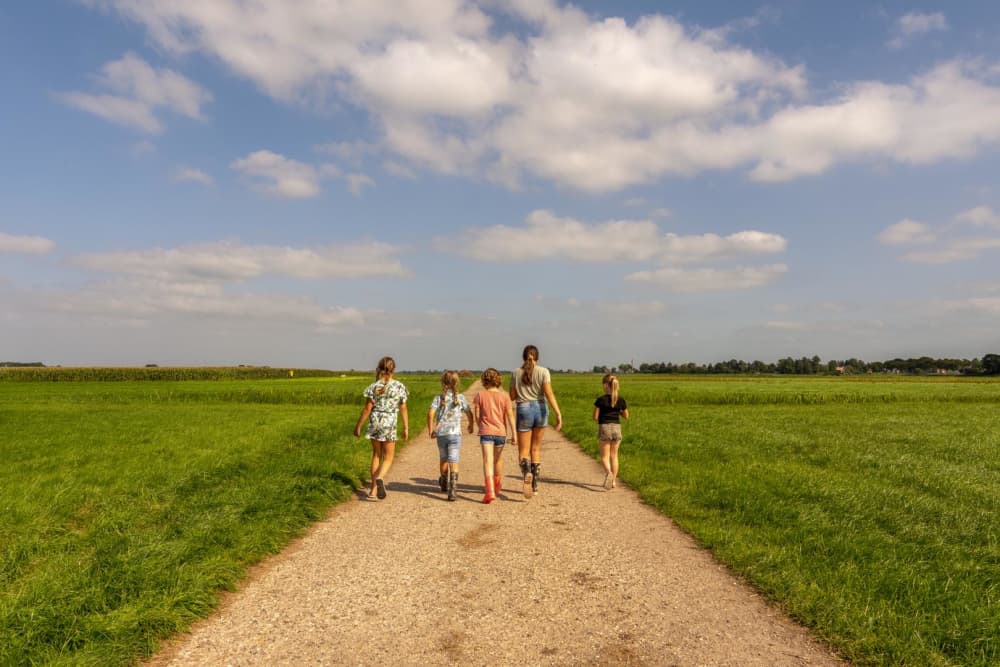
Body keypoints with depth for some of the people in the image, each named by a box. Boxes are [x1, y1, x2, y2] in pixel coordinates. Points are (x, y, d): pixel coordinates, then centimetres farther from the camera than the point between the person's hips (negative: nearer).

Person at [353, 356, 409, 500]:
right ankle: (380, 478, -21)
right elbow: (403, 409, -1)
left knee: (376, 455, 17)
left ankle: (373, 489, 15)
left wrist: (358, 426, 5)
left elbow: (367, 409, -4)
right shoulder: (399, 386, -4)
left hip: (375, 422, 2)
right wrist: (406, 428, 6)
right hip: (389, 424, -1)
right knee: (388, 458, 10)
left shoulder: (374, 386, -3)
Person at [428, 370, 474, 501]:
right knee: (453, 461, -6)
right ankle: (452, 489, -20)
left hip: (441, 433, 2)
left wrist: (430, 429, 0)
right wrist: (470, 425, 27)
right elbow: (469, 413, 8)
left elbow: (431, 413, -11)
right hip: (455, 434, -2)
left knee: (443, 459, 21)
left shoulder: (438, 398, 1)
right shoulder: (460, 398, 2)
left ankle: (444, 484, 42)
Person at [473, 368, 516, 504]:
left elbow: (477, 416, 0)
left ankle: (490, 492, -22)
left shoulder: (480, 395, -3)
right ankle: (496, 487, 39)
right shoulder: (504, 396, -1)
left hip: (486, 432, -2)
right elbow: (510, 415, -5)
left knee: (488, 461, -8)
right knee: (498, 459, 22)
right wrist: (514, 433, -3)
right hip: (501, 432, 2)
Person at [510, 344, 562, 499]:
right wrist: (558, 414, -16)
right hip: (541, 409, 1)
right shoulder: (543, 372, -2)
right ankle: (535, 485, 20)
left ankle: (527, 473, -30)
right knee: (536, 448, 16)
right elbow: (549, 394, -13)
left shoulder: (516, 373, 2)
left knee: (523, 451, 2)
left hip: (524, 410, -1)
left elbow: (512, 397, 5)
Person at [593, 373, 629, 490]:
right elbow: (626, 416, 10)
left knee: (605, 456, 5)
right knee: (614, 455, 15)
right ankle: (614, 481, 17)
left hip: (604, 428, -3)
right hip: (617, 428, 3)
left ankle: (608, 472, -24)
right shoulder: (621, 400, 0)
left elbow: (595, 417, -8)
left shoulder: (601, 399, -10)